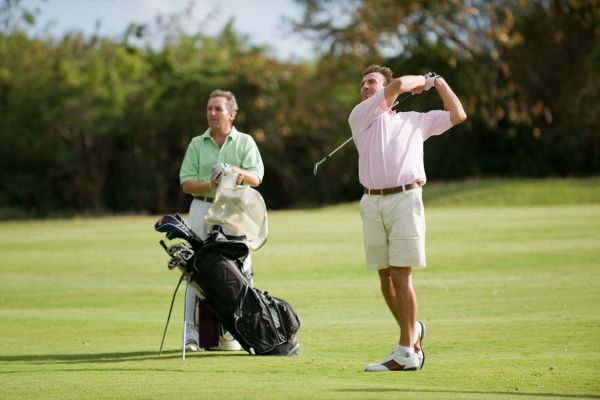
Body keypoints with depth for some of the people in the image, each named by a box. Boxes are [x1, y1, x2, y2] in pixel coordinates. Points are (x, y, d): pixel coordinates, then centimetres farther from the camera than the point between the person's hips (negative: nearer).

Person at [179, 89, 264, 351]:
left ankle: (230, 333, 0)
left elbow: (256, 178, -1)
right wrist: (210, 185, -13)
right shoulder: (197, 144, 14)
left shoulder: (245, 142, 10)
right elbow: (186, 183, 6)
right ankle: (191, 333, -5)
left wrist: (237, 172, -22)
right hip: (202, 209, 1)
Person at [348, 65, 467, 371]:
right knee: (385, 277, 4)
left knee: (401, 275, -9)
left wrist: (437, 81, 26)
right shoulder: (360, 117, 13)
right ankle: (412, 330, 23)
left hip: (405, 199, -2)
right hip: (372, 202, 2)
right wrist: (422, 81, 21)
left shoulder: (415, 120, 19)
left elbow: (457, 116, 22)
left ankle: (406, 352, -11)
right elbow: (398, 85, 4)